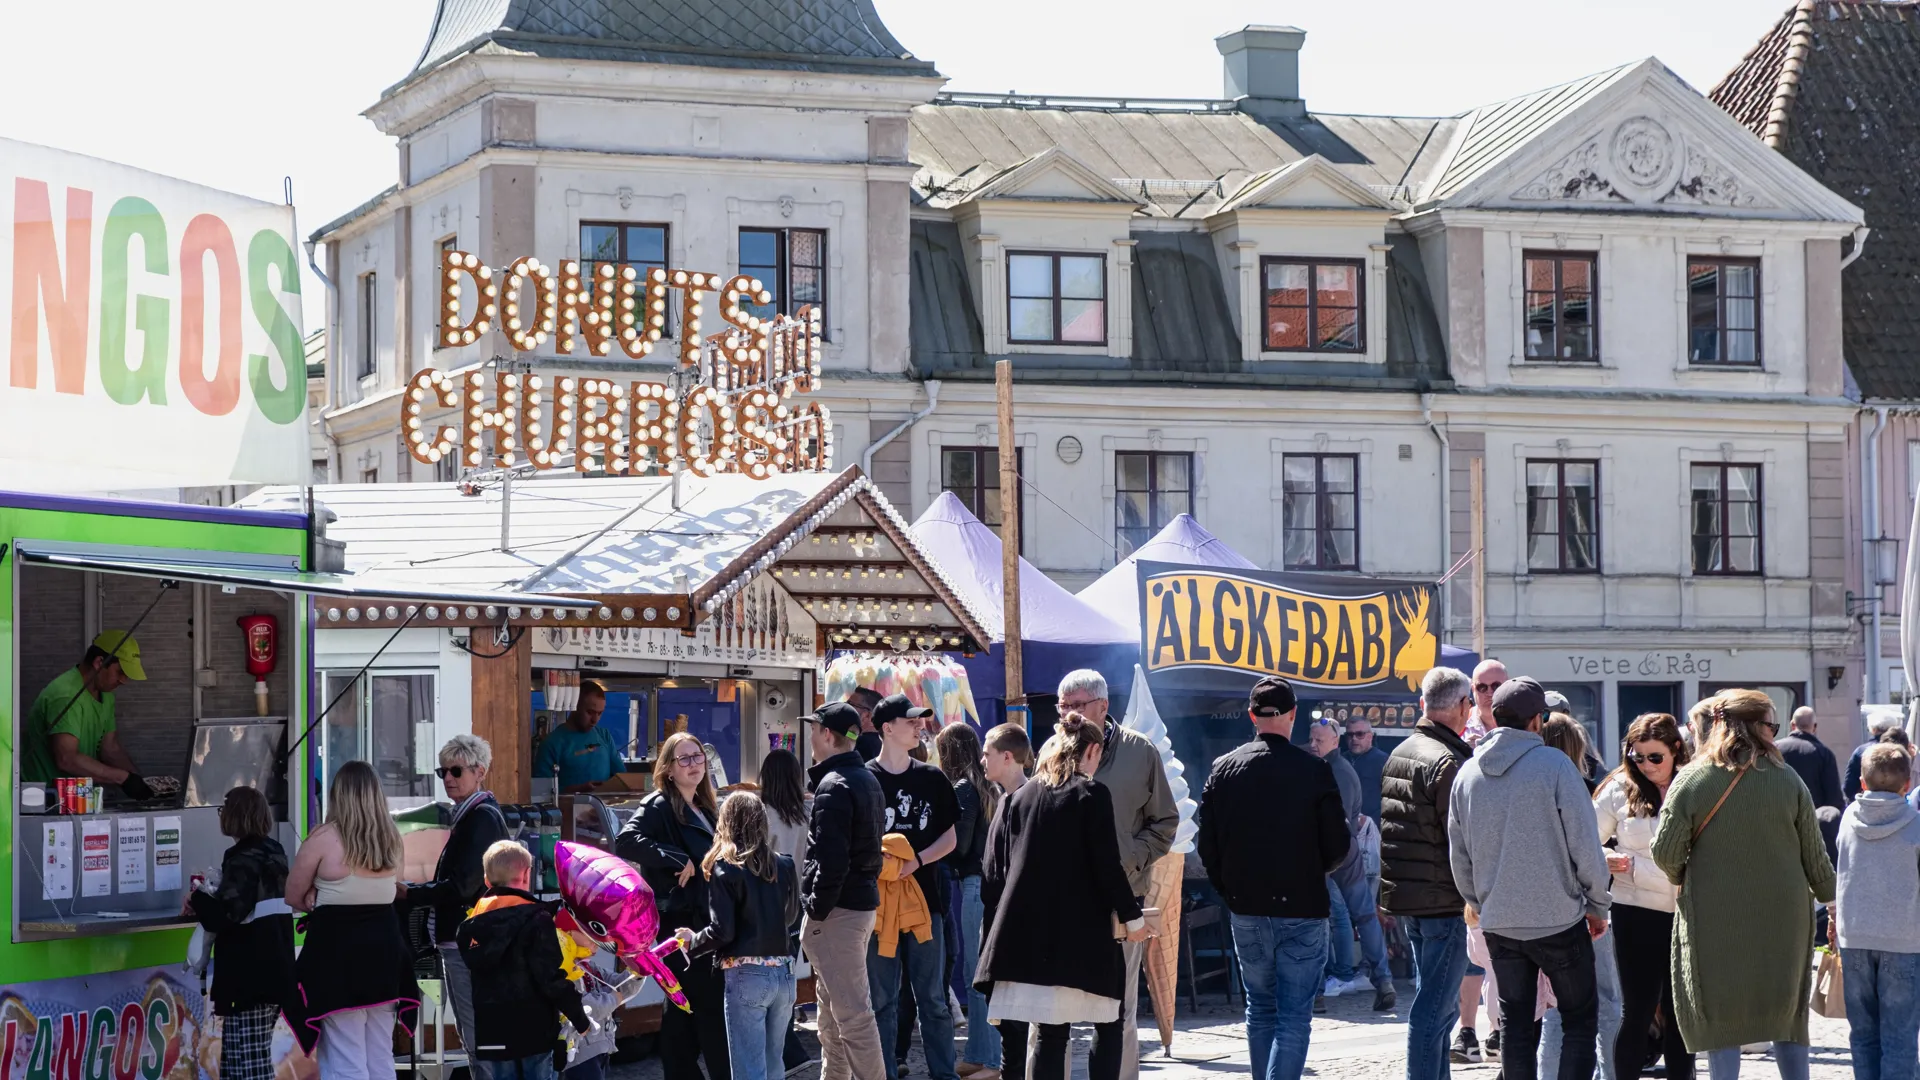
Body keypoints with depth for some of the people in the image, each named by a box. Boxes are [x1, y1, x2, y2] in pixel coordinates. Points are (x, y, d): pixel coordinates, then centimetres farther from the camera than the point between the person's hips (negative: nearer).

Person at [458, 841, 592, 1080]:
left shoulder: (474, 923, 9)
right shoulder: (536, 919, -12)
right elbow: (552, 978, -16)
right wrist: (580, 1020, -8)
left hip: (493, 1032, 6)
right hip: (534, 1030, -6)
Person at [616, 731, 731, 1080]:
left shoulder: (707, 809, 15)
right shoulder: (658, 806, -10)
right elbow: (626, 841, -27)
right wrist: (677, 860, -25)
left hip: (707, 926, 8)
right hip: (679, 924, -8)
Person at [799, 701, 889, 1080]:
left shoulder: (834, 787, -16)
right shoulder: (868, 779, 14)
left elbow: (831, 860, -23)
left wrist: (816, 909, -15)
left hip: (837, 908, -10)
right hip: (864, 898, 10)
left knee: (852, 1012, -10)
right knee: (832, 1006, 20)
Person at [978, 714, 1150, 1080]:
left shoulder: (1018, 797, 10)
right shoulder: (1092, 795, -4)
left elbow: (992, 873, 9)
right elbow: (1107, 867, -8)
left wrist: (1005, 917, 20)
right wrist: (1132, 916, 2)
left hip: (1026, 933, 4)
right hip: (1083, 933, -4)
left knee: (1050, 1034, 5)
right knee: (1109, 1023, 9)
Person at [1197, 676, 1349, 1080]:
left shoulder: (1224, 769, -2)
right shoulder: (1315, 769, -11)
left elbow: (1206, 845, 1)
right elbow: (1339, 846, -7)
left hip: (1246, 910, 3)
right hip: (1302, 910, -3)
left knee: (1260, 1010, 18)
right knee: (1294, 1016, -1)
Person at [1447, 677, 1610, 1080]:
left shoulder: (1468, 773, 3)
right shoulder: (1554, 764, -12)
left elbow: (1459, 856, 10)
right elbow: (1585, 845, -12)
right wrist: (1597, 905, 1)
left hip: (1499, 924, 5)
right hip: (1558, 919, -4)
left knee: (1516, 1025, 12)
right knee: (1580, 1020, 6)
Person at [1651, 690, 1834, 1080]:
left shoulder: (1691, 780, -8)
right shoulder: (1787, 780, -4)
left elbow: (1665, 850, -8)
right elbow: (1814, 854, 2)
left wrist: (1683, 879, 13)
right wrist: (1831, 898, 17)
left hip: (1715, 918, -1)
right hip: (1781, 916, 1)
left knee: (1720, 1017, 5)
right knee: (1787, 1014, 14)